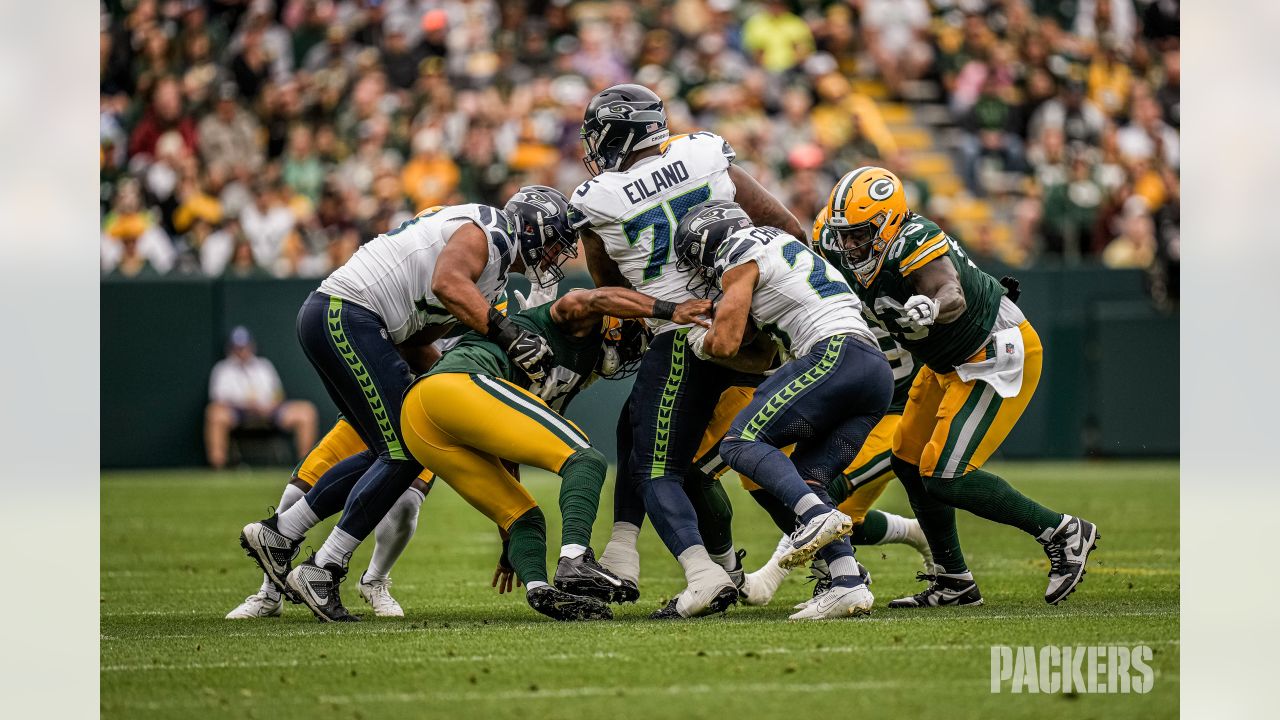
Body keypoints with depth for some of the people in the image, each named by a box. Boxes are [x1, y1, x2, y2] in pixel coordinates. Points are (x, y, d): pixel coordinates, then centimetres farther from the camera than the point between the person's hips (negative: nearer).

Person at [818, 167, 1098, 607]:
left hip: (999, 358, -10)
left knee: (944, 476, -15)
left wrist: (932, 309, -67)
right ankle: (954, 582, 22)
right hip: (951, 365, 10)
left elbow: (953, 295, -46)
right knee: (909, 462, 13)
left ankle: (1061, 533, -4)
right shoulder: (850, 258, -4)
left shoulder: (914, 242, -29)